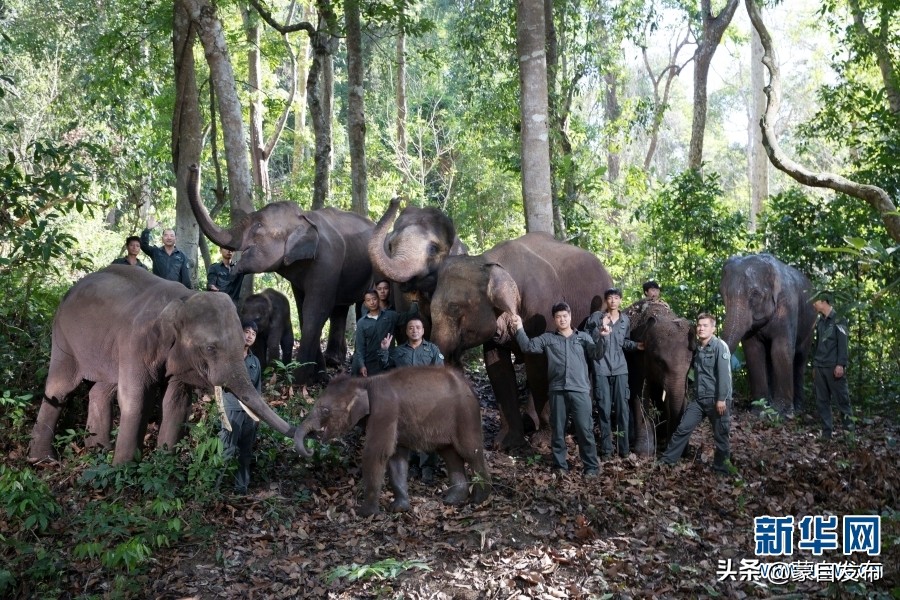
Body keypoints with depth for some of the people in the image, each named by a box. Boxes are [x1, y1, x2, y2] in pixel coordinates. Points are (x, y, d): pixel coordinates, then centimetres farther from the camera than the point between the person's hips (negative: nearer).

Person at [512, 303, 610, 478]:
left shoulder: (583, 337, 12)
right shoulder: (547, 338, 13)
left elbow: (597, 355, 2)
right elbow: (528, 346, 4)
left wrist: (602, 338, -16)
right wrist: (519, 329, -9)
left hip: (580, 390, -1)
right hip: (557, 390, 1)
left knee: (585, 430, -2)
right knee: (557, 430, 6)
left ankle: (591, 466, 5)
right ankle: (560, 465, 17)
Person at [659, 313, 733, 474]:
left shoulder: (720, 346, -11)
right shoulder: (696, 347, 11)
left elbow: (724, 374, -17)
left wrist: (722, 399, -21)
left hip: (717, 399, -6)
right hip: (698, 399, 6)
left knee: (721, 436, 4)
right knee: (683, 428, 4)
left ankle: (721, 468, 17)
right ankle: (667, 460, 11)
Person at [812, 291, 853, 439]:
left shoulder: (838, 320, -2)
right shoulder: (819, 322, 18)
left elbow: (843, 344, -9)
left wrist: (840, 364, -18)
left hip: (833, 367, -6)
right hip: (819, 367, 6)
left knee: (841, 397, -5)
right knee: (822, 401, 3)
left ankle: (849, 423, 5)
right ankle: (826, 431, 6)